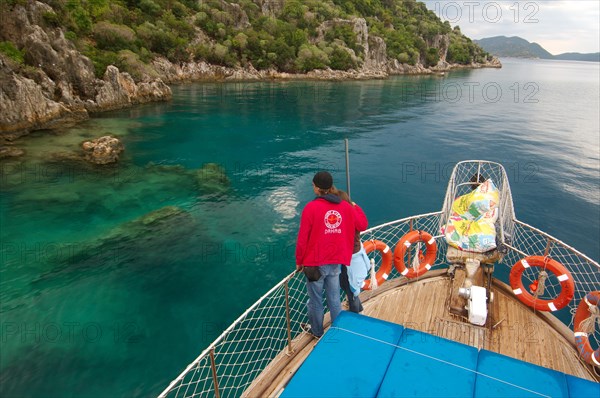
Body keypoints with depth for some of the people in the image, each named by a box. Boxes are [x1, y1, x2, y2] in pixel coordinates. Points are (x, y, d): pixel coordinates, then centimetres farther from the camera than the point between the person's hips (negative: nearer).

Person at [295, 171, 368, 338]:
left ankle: (316, 331, 36)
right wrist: (356, 208, 28)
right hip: (336, 262, 4)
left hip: (315, 263, -4)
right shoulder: (346, 206, -2)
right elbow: (363, 225, 12)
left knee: (315, 300, 16)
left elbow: (302, 239, -12)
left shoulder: (311, 207, -15)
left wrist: (299, 261, 1)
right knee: (334, 299, 18)